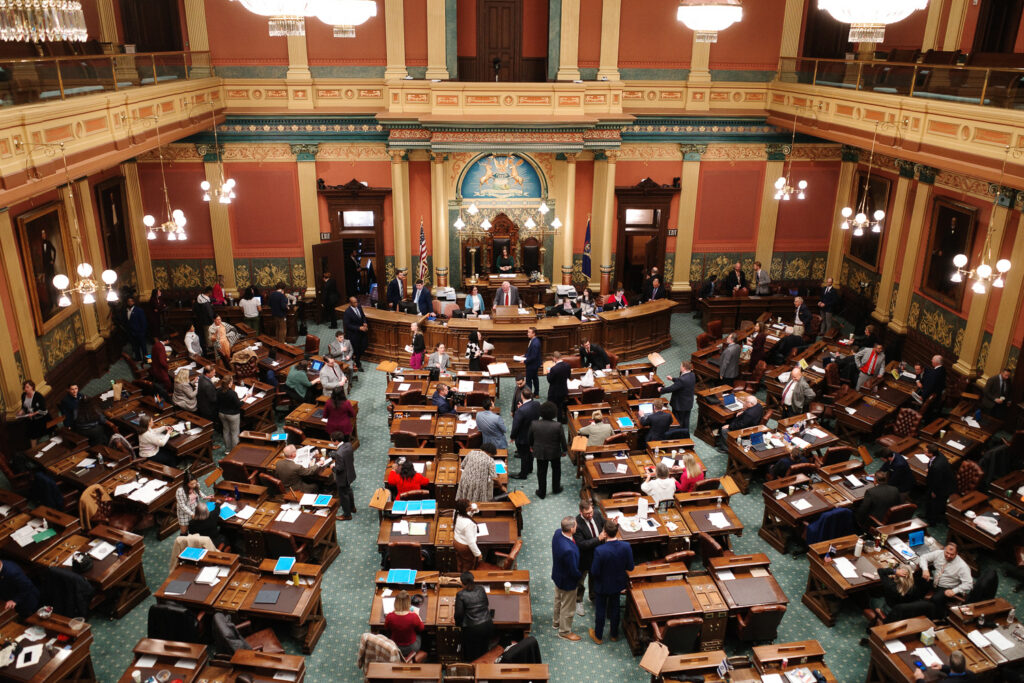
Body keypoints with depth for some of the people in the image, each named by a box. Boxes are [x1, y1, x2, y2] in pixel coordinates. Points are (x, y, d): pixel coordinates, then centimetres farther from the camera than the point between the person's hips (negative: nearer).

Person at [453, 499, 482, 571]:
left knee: (459, 565, 27)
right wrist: (478, 553, -20)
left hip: (456, 543, 7)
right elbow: (471, 541, -31)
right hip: (466, 547, -7)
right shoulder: (468, 523, -38)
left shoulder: (458, 515, -14)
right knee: (468, 568, 18)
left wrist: (472, 511, -8)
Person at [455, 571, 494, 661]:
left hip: (472, 629, -5)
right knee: (484, 652, 24)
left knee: (471, 655, 13)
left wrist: (457, 623, 9)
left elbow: (459, 613, -10)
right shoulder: (481, 589, 1)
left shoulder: (460, 595, -12)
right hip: (487, 624, 5)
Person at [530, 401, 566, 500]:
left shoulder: (534, 424, -19)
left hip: (539, 452, 1)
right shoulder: (557, 426, -25)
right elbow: (562, 439, -13)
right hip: (554, 452, -1)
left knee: (541, 472, 17)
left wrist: (531, 446, 18)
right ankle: (556, 489, 42)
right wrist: (564, 450, 6)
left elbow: (530, 437, -2)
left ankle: (542, 493, 29)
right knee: (556, 469, 25)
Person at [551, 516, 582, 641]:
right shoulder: (568, 550, -44)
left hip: (557, 575, 8)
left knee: (559, 600, 32)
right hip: (567, 581, -8)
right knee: (568, 607, 18)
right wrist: (580, 576, -6)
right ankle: (564, 631, 41)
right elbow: (573, 571, -30)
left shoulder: (558, 533, -19)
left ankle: (557, 621, 56)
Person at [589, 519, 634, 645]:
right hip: (618, 583, 3)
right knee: (615, 608, 26)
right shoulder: (626, 546, -25)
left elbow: (595, 572, -24)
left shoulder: (599, 550, -35)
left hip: (603, 585, -3)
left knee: (600, 609, 20)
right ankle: (614, 634, 45)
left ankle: (598, 636, 40)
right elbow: (630, 568, -12)